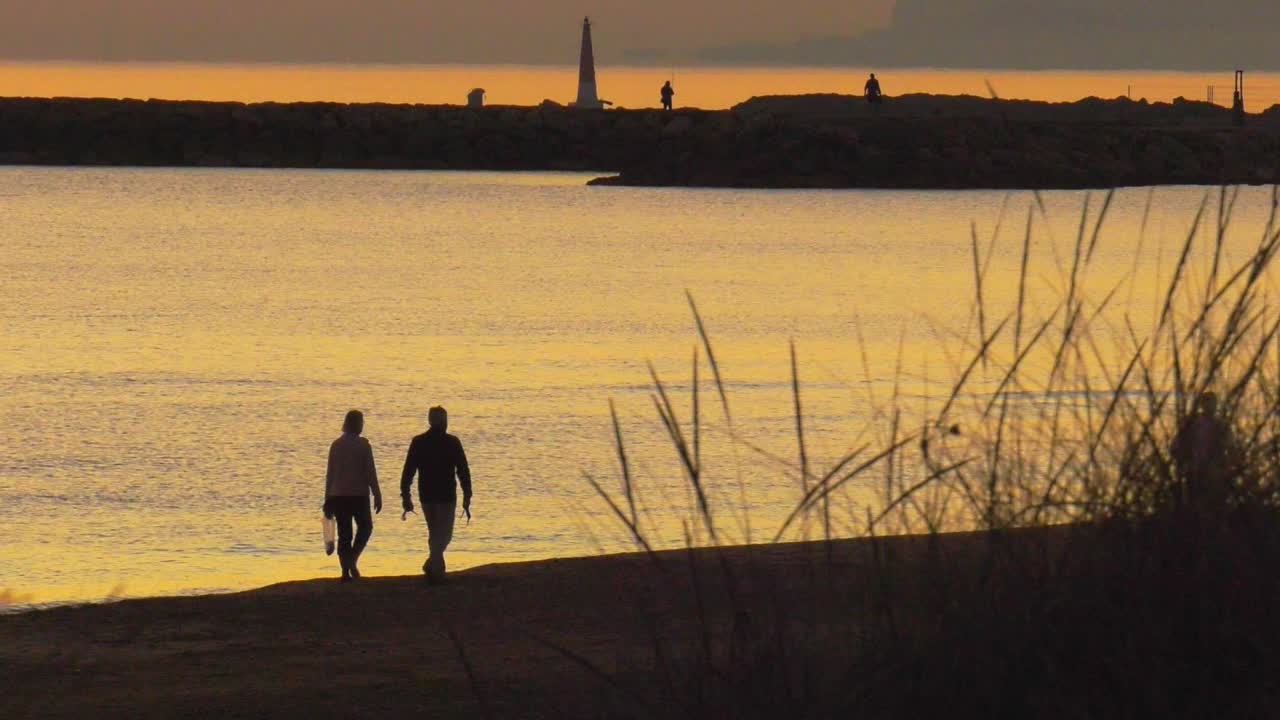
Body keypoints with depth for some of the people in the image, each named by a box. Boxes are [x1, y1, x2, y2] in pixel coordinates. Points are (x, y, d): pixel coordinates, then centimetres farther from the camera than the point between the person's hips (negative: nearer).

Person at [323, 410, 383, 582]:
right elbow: (370, 472, -9)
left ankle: (346, 571, 4)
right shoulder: (363, 445, -8)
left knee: (344, 534, 8)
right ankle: (352, 559, -6)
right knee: (365, 527, 14)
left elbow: (330, 473, 8)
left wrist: (328, 500, 13)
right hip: (358, 495, -4)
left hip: (338, 495, 4)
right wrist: (377, 495, -3)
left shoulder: (336, 445, 5)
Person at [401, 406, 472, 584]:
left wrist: (405, 496, 4)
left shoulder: (418, 442, 3)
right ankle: (432, 564, -23)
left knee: (434, 534, 17)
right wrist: (467, 496, 1)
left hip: (426, 495, 3)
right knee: (443, 535, 0)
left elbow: (408, 471, 1)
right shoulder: (452, 443, -4)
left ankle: (438, 573, 18)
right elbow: (463, 471, -4)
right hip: (446, 496, -3)